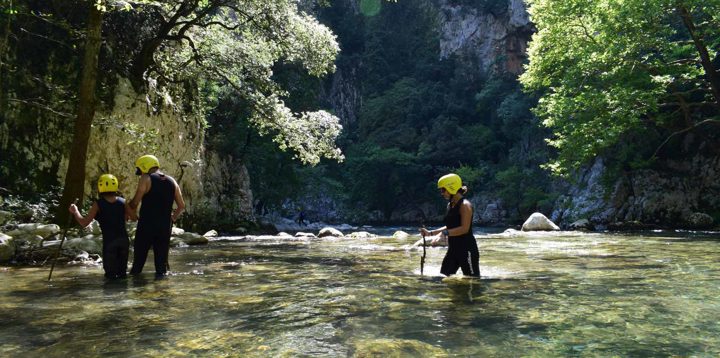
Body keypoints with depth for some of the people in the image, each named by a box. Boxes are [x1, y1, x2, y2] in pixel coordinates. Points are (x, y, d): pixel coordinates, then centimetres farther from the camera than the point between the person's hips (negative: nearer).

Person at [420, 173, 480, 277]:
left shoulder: (465, 205, -14)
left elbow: (465, 229, -23)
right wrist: (430, 232, 13)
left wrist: (445, 233, -28)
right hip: (453, 249, 9)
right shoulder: (450, 205, 12)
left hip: (467, 249, -9)